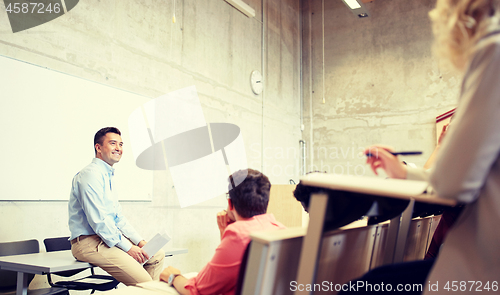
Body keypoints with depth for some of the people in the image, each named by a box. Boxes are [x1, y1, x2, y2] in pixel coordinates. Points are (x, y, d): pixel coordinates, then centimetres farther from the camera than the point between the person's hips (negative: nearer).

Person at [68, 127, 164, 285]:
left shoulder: (108, 175, 18)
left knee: (157, 254, 7)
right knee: (142, 281, -21)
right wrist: (127, 247, -17)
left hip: (109, 237, 10)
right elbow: (98, 220, -21)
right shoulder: (91, 174, -13)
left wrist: (139, 241, 7)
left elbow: (118, 217, 19)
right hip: (88, 242, -10)